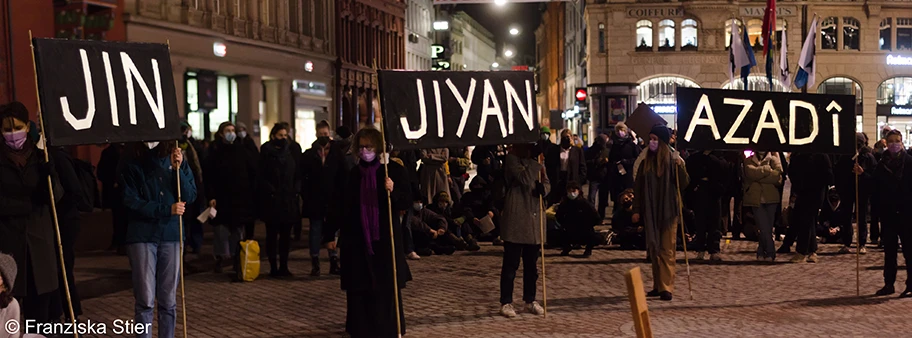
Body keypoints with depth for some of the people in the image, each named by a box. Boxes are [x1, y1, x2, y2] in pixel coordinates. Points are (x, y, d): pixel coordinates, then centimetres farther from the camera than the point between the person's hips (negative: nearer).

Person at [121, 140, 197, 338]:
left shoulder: (177, 161, 6)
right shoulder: (133, 166, 0)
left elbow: (190, 196, 0)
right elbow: (132, 202, -8)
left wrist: (178, 170, -13)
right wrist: (167, 210, -14)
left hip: (171, 235, 2)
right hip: (142, 236, -2)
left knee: (168, 300, 7)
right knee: (146, 299, -3)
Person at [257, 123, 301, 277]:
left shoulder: (291, 152, 11)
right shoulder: (266, 152, -1)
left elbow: (298, 174, 13)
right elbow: (261, 176, -5)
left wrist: (295, 189, -1)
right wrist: (271, 190, -14)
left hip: (289, 200, 4)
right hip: (272, 200, -4)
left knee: (286, 235, 7)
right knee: (272, 234, 2)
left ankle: (284, 266, 15)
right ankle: (273, 267, 6)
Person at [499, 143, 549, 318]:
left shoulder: (536, 163, 15)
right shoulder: (511, 159, -6)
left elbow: (547, 184, 12)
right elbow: (525, 180, -17)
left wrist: (542, 188, -10)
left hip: (534, 219, 6)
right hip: (516, 219, -6)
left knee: (532, 264, 13)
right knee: (511, 263, -1)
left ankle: (530, 300, 24)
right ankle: (506, 302, 8)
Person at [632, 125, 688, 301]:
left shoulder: (672, 161, -4)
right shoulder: (645, 163, 8)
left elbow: (684, 184, -9)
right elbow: (638, 188, 10)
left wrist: (681, 167, -25)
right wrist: (636, 210, 5)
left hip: (668, 211, -4)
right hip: (650, 212, 4)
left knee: (667, 250, -5)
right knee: (654, 250, 8)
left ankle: (667, 287, -5)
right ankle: (658, 286, 16)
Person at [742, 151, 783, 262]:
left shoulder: (773, 160, 10)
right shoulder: (749, 161, 10)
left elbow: (778, 176, -8)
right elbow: (752, 172, -11)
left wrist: (759, 176, -12)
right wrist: (768, 169, -4)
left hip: (771, 198, 1)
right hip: (756, 199, -1)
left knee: (767, 228, 4)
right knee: (764, 228, -8)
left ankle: (761, 253, 16)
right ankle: (770, 253, 4)